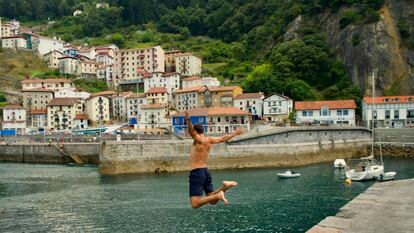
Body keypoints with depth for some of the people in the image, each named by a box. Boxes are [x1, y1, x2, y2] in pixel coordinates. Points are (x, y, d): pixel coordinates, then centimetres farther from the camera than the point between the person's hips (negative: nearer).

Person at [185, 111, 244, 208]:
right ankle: (224, 186, -5)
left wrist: (188, 120, -48)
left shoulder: (199, 139, -9)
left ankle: (217, 195, -22)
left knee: (195, 204, -12)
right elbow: (223, 138, 25)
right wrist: (235, 133, 41)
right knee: (212, 201, 16)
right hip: (206, 171, 8)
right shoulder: (209, 140, 11)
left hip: (196, 172, -8)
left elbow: (191, 131, -30)